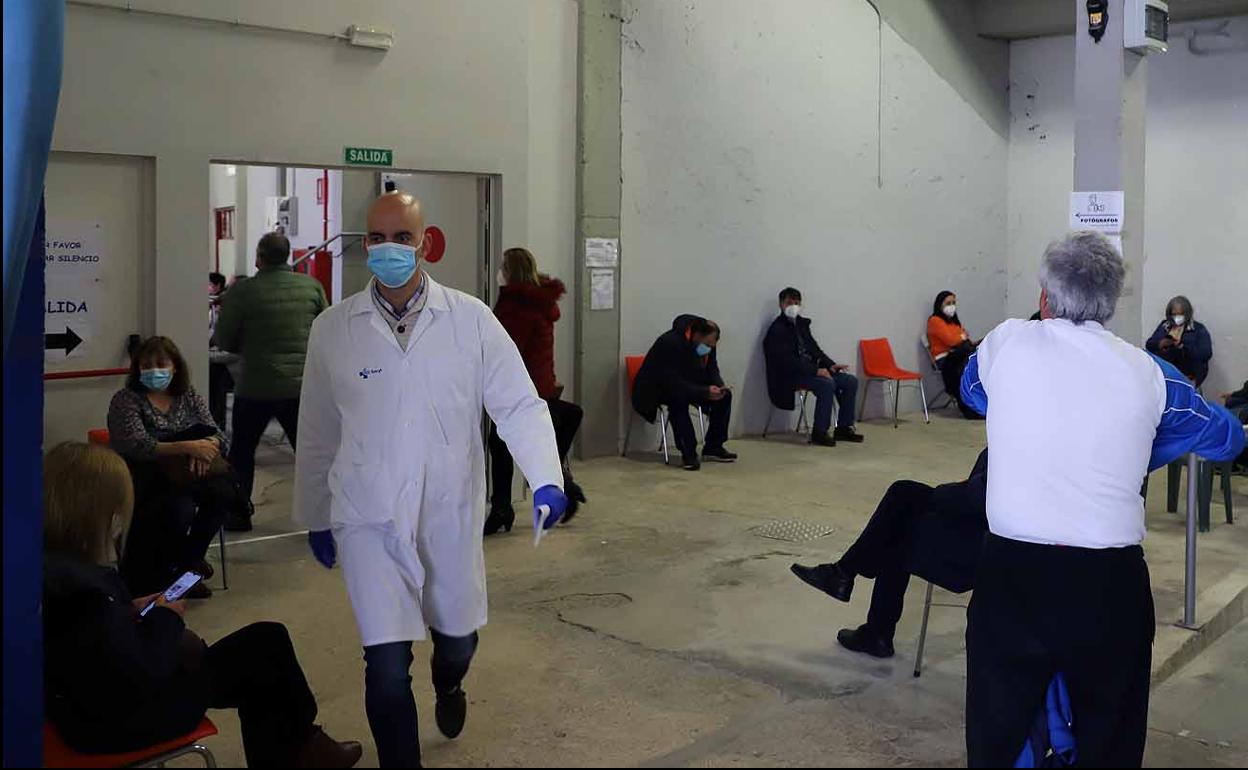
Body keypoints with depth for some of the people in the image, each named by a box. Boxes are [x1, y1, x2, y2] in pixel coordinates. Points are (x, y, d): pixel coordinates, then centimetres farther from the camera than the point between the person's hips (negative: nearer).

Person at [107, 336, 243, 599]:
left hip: (183, 478, 4)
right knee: (180, 507, -34)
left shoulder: (189, 397, 11)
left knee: (223, 491, -26)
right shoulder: (126, 400, -3)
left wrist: (204, 448, -21)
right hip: (143, 482, -4)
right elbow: (138, 446, -18)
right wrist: (188, 447, -28)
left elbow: (218, 437, 4)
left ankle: (189, 557, -4)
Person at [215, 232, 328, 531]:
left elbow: (223, 340, -2)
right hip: (301, 385, 2)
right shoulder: (312, 286, -2)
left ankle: (238, 515, 22)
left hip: (256, 387, -2)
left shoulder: (243, 291, -10)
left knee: (241, 451, 16)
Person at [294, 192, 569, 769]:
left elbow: (519, 404, -7)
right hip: (371, 518, -1)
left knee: (457, 636, 20)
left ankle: (448, 684, 57)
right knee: (386, 667, -7)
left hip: (453, 512, 1)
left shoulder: (471, 319, -5)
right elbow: (317, 434, 7)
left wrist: (546, 478, -22)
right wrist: (314, 516, 13)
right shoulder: (332, 329, -2)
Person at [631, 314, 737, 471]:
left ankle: (713, 447, 0)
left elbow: (711, 370, 5)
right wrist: (705, 391, -42)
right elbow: (673, 382, -35)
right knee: (679, 399, -39)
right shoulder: (670, 343, -31)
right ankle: (688, 454, -31)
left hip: (687, 385, 8)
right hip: (656, 388, -7)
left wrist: (718, 385, -18)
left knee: (725, 396, -9)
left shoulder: (707, 344, -8)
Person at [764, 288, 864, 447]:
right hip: (790, 375, -9)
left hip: (810, 370, 9)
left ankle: (843, 428, 4)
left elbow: (814, 348, 19)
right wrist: (815, 370, -25)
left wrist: (830, 365, 1)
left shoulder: (801, 323, 16)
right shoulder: (777, 329, -10)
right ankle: (819, 433, -22)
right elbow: (787, 360, -20)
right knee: (827, 384, -32)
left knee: (850, 381, -3)